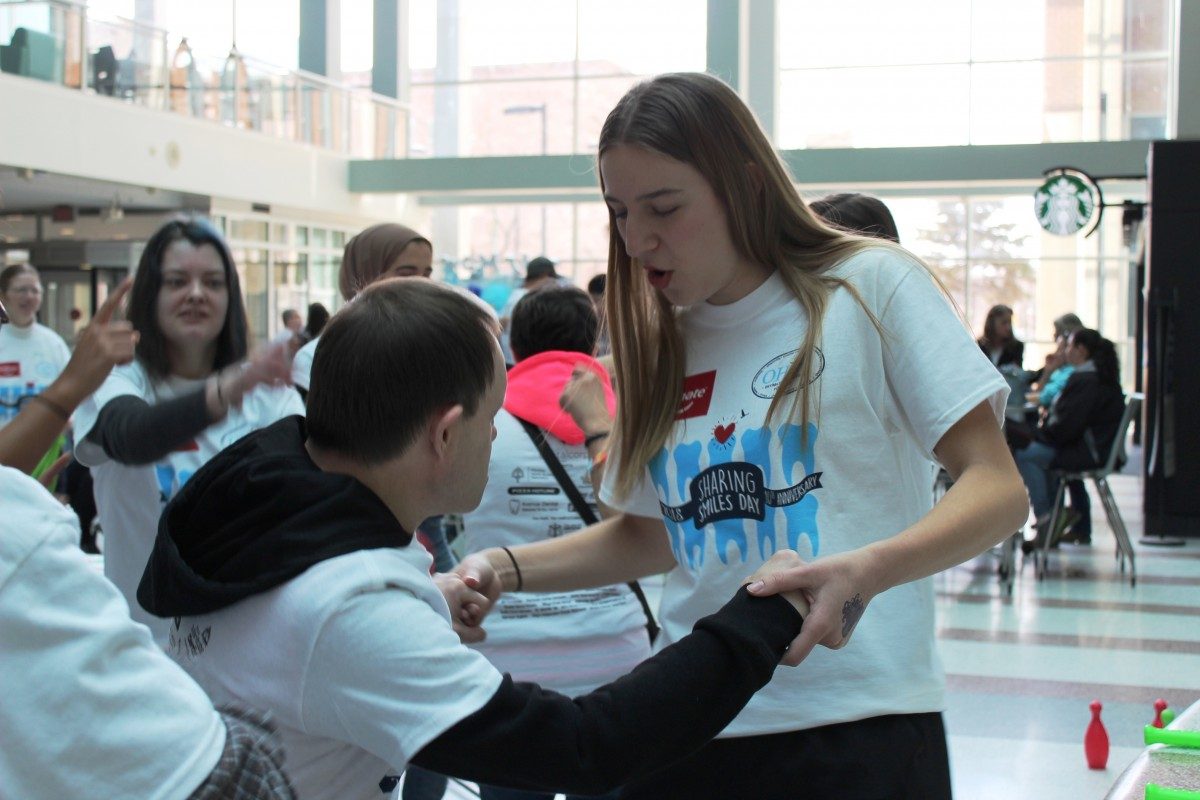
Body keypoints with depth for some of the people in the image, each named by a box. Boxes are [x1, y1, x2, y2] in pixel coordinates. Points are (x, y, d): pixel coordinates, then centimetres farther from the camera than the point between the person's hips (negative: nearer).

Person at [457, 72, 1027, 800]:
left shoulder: (872, 286, -6)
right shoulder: (662, 343, 11)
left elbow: (998, 490, -8)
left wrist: (869, 568, -26)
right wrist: (507, 567, 4)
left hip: (856, 724, -5)